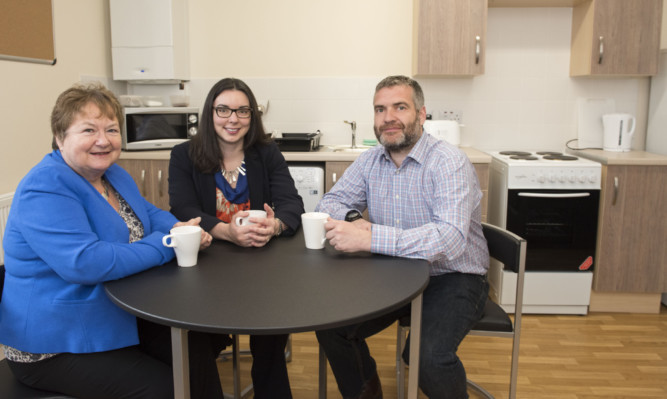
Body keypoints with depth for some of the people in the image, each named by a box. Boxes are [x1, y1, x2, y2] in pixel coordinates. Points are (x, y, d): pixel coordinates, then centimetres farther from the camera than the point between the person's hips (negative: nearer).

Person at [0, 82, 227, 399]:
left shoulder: (114, 175, 7)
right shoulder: (44, 189, -22)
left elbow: (148, 214, 17)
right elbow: (85, 263, -32)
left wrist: (181, 230, -8)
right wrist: (167, 243, -23)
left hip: (117, 319, 8)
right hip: (53, 346, -8)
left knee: (198, 348, -6)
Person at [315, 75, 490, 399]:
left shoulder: (449, 163, -19)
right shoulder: (370, 161, 2)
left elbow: (450, 239, -32)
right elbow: (331, 202, 6)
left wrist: (369, 238, -39)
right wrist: (352, 220, -19)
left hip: (452, 278, -5)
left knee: (430, 358, -29)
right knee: (329, 323, -8)